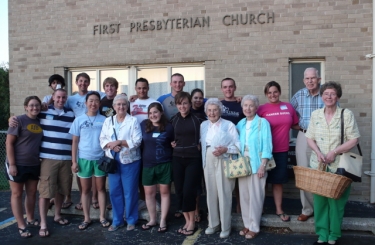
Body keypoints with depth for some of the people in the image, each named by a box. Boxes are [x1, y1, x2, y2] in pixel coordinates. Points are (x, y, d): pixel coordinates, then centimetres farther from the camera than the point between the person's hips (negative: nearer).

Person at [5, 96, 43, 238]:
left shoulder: (40, 122, 5)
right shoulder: (19, 120, -11)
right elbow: (9, 143, -12)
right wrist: (11, 164, -16)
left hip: (34, 164, 6)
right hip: (18, 164, -5)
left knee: (32, 193, 15)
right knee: (17, 194, 6)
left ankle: (30, 220, 32)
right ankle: (21, 225, 15)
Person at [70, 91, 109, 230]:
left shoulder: (104, 120, 0)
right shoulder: (79, 120, 0)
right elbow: (75, 142, 2)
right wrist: (74, 161, -2)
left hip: (101, 159, 0)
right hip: (84, 159, 0)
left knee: (101, 188, 10)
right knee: (85, 189, 10)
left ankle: (102, 217, 21)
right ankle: (86, 218, 23)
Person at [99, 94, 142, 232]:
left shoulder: (133, 121, -3)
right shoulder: (108, 121, 10)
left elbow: (137, 141, -12)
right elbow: (102, 139, 4)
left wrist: (119, 142, -18)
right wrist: (111, 145, -16)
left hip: (130, 161, -4)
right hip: (113, 161, 4)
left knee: (130, 192, 4)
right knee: (114, 191, 10)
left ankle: (131, 220, 20)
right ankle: (117, 220, 24)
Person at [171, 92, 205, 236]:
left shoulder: (198, 119, -3)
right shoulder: (173, 120, 5)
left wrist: (201, 145, -6)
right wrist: (171, 143, 3)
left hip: (193, 159, -3)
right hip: (178, 159, 4)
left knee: (188, 190, -8)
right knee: (179, 190, 4)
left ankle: (192, 222, 11)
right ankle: (187, 221, 20)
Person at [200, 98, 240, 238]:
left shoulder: (229, 125, -3)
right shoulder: (203, 125, 12)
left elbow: (238, 145, -7)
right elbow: (201, 143, 13)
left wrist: (225, 149, -20)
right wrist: (203, 161, 0)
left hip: (224, 162, -4)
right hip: (208, 162, 4)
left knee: (224, 194, 0)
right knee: (211, 193, 10)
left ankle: (225, 227, 14)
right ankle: (213, 224, 25)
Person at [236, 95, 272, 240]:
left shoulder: (263, 122, -5)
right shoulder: (240, 124, 11)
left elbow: (267, 145, -9)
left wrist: (263, 165, -16)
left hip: (256, 164, -5)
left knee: (255, 196, 1)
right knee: (244, 195, 10)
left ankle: (254, 227, 13)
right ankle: (247, 224, 23)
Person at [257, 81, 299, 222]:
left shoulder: (288, 107, 3)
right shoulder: (261, 109, -7)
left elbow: (295, 125, 13)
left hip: (282, 150, 3)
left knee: (278, 180, 13)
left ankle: (279, 210, 25)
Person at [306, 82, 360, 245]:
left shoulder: (347, 114, -5)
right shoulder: (315, 114, 5)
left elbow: (353, 140, -6)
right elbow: (310, 138, 7)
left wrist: (334, 152, -15)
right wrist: (318, 152, -11)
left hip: (339, 166, -3)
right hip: (318, 165, 3)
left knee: (336, 202, 3)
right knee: (319, 201, 7)